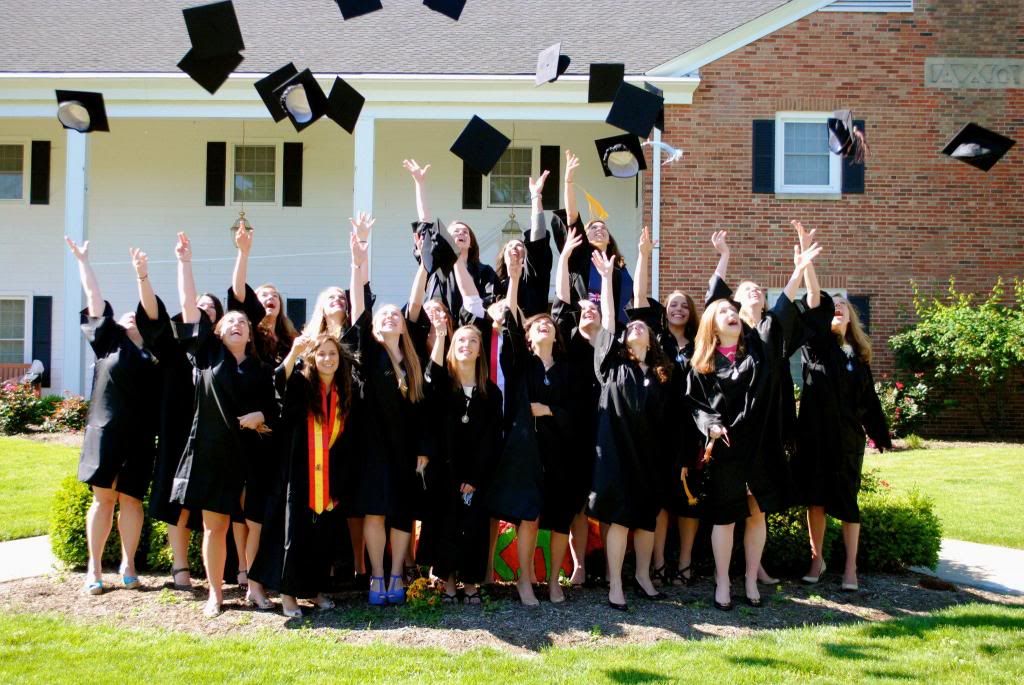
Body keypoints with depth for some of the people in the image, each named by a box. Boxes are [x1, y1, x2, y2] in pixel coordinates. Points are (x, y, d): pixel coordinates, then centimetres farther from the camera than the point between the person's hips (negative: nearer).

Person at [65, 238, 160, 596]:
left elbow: (151, 309, 4)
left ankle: (128, 564, 13)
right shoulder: (109, 340, 8)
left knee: (131, 499, 5)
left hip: (140, 436, 2)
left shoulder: (153, 347, 12)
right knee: (104, 498, 1)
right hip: (106, 431, -2)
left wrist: (142, 274, -5)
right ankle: (94, 567, 6)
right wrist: (82, 260, 8)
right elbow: (94, 298, 7)